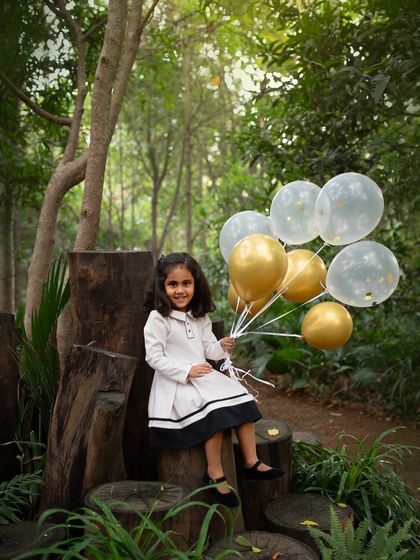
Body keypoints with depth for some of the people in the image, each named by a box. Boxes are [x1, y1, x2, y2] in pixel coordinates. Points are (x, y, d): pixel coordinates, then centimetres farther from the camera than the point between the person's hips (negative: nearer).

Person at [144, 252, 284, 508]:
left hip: (204, 377, 8)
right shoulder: (158, 319, -11)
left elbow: (207, 348, 15)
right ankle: (215, 475, -15)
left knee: (243, 400, -6)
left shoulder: (199, 317, 11)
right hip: (176, 384, -7)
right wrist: (186, 371, -21)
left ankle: (252, 462, 1)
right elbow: (154, 357, -14)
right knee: (215, 411, -27)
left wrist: (221, 347, -8)